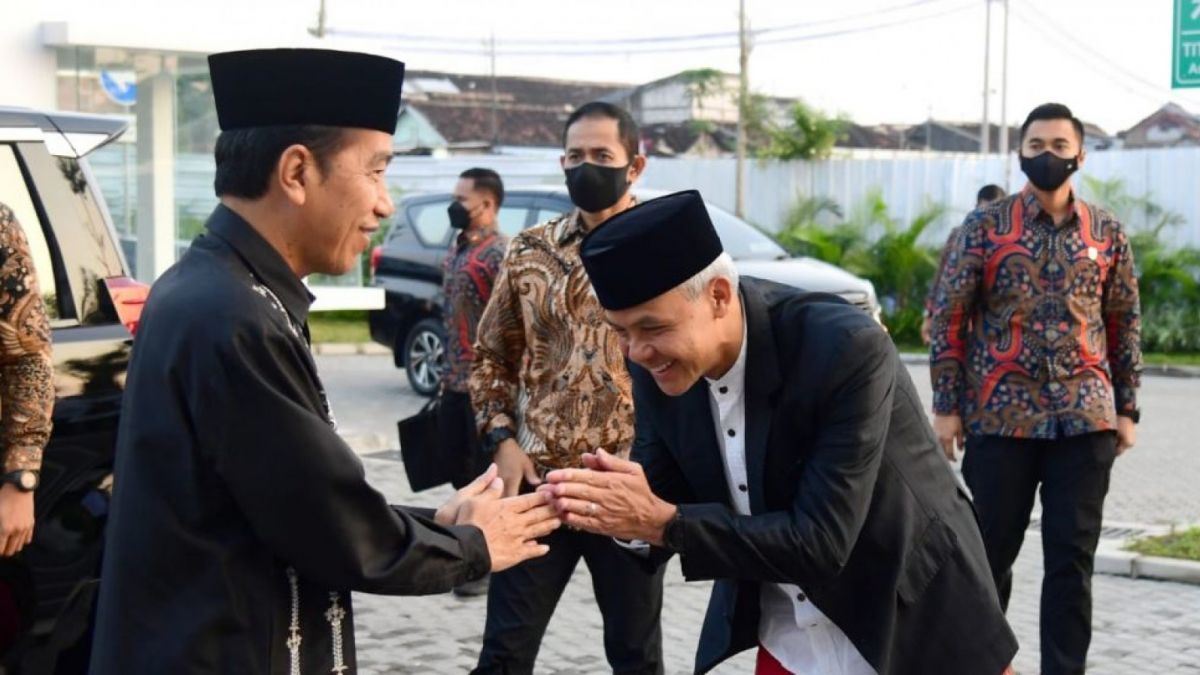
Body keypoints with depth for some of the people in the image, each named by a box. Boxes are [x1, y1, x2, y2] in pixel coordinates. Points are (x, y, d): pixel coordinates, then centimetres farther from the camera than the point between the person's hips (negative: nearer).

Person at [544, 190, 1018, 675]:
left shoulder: (847, 349, -29)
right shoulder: (657, 363, -11)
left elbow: (820, 544, -29)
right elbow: (663, 497, -2)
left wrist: (661, 522, -33)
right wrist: (622, 507, -25)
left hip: (913, 631, -5)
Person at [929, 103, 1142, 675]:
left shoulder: (1106, 233, 6)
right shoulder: (985, 226, -1)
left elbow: (1125, 323, 12)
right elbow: (948, 317, -1)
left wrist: (1126, 409, 9)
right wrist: (946, 406, -5)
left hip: (1085, 419, 2)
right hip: (1000, 418, -1)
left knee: (1072, 557, 2)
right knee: (991, 550, 7)